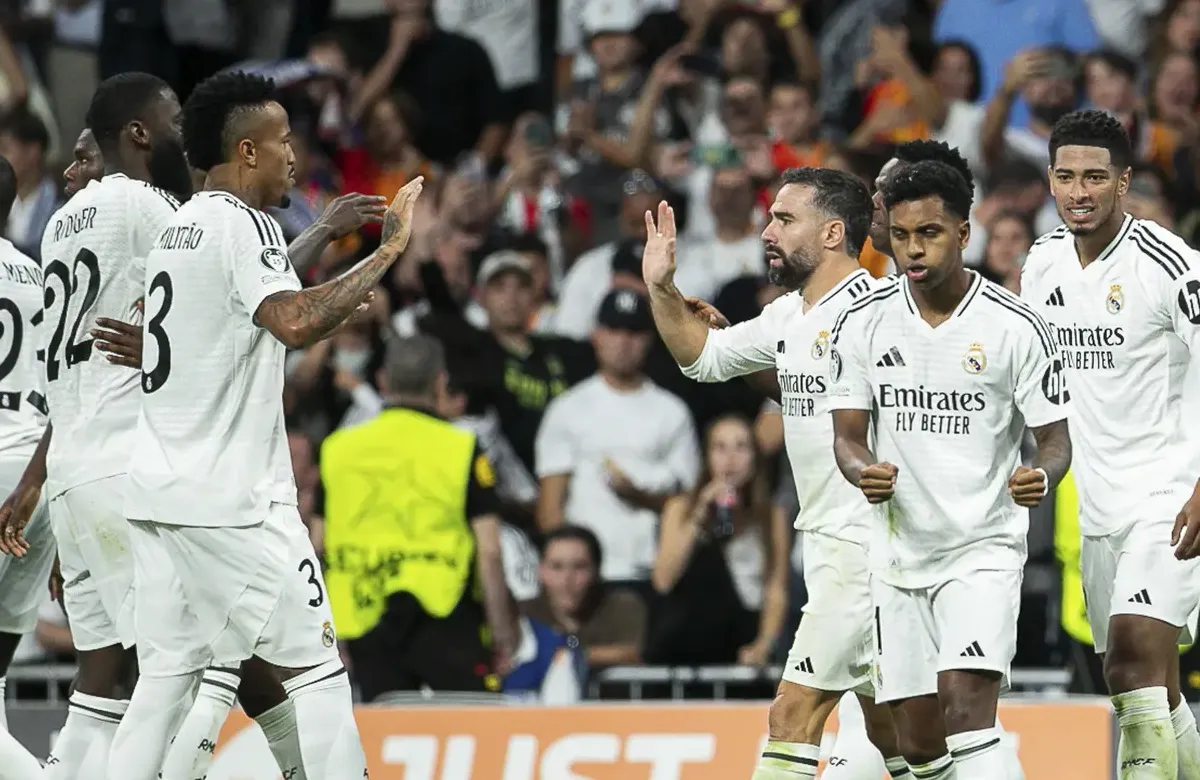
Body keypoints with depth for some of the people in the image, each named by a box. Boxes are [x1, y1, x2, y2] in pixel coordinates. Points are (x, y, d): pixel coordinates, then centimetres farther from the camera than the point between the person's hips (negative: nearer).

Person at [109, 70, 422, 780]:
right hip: (232, 497, -9)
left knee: (171, 671, 9)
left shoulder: (178, 230, 16)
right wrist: (389, 250, -24)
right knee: (315, 666, -3)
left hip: (161, 486, 9)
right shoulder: (244, 225, -12)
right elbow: (296, 324, -28)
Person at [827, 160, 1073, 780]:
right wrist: (863, 471, -19)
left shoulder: (1016, 328, -8)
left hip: (984, 549, -4)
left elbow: (1054, 438, -3)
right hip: (899, 555, 4)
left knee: (966, 704, -22)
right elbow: (848, 436, 4)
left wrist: (1042, 476, -26)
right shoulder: (862, 325, 0)